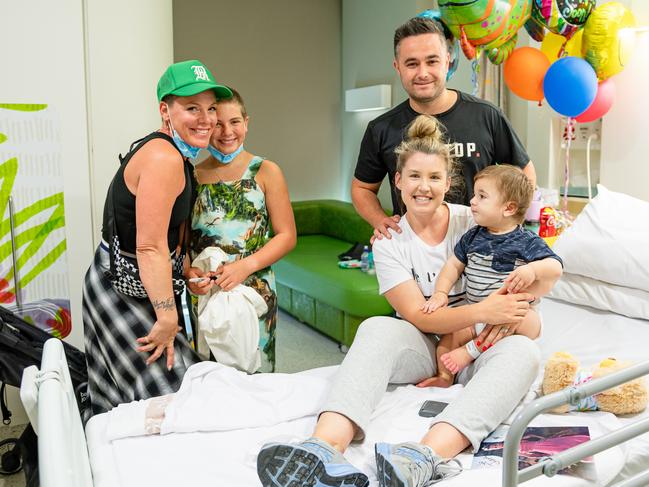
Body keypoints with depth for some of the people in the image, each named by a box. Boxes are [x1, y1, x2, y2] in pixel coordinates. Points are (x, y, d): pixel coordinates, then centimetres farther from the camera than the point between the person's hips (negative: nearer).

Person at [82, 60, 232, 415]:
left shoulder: (176, 155, 9)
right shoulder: (164, 158, -23)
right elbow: (150, 247, -26)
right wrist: (167, 318, -23)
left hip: (139, 283, 10)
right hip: (122, 289, -10)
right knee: (169, 391, -3)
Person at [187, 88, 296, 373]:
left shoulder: (266, 172, -1)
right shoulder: (193, 175, 6)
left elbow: (286, 236, -2)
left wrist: (245, 266, -14)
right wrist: (188, 272, -8)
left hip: (254, 292, -2)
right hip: (202, 294, 2)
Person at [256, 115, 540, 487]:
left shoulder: (472, 221, -1)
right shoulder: (389, 242, -3)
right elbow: (418, 316, -11)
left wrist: (500, 318, -15)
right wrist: (482, 312, -26)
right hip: (424, 347, 0)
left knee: (523, 351, -33)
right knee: (376, 329, -32)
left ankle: (426, 456, -53)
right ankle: (326, 446, -53)